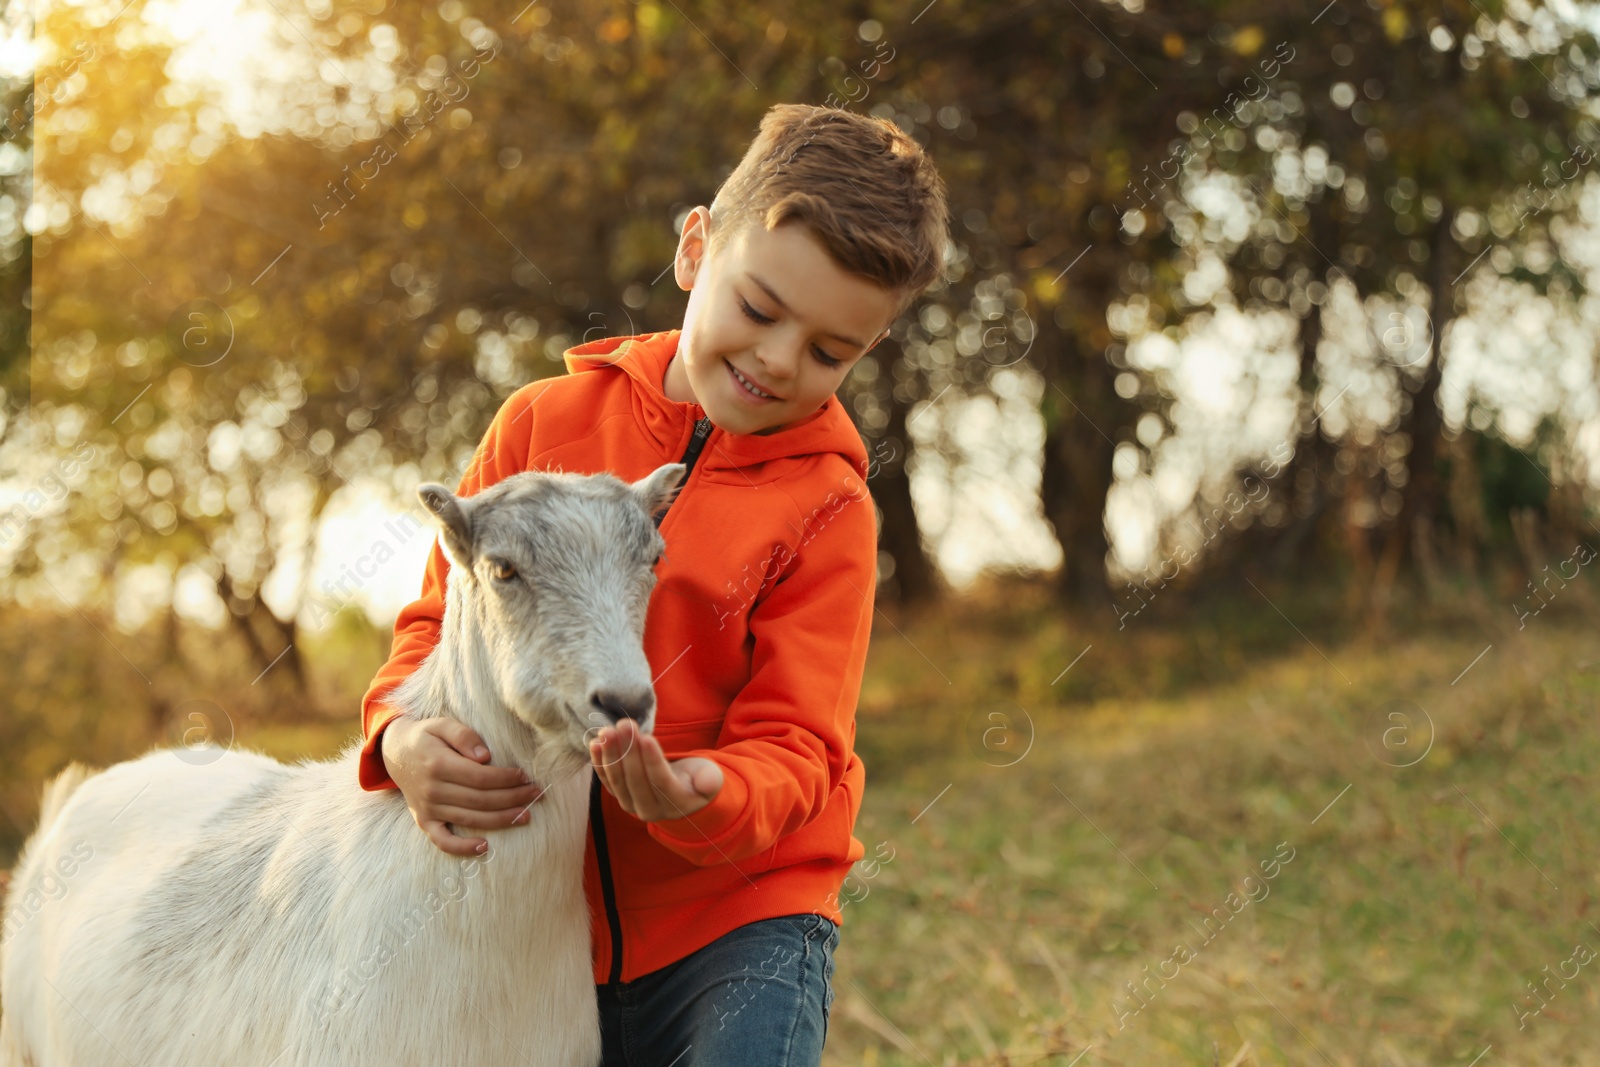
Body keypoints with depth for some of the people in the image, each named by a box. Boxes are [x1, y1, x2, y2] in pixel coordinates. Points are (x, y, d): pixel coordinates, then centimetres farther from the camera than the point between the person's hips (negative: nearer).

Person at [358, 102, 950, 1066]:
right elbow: (440, 621, 6)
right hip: (532, 914, 2)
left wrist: (704, 801, -30)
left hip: (735, 915, -2)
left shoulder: (828, 508, -5)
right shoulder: (546, 422, 2)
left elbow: (793, 747, -7)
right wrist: (405, 737, -16)